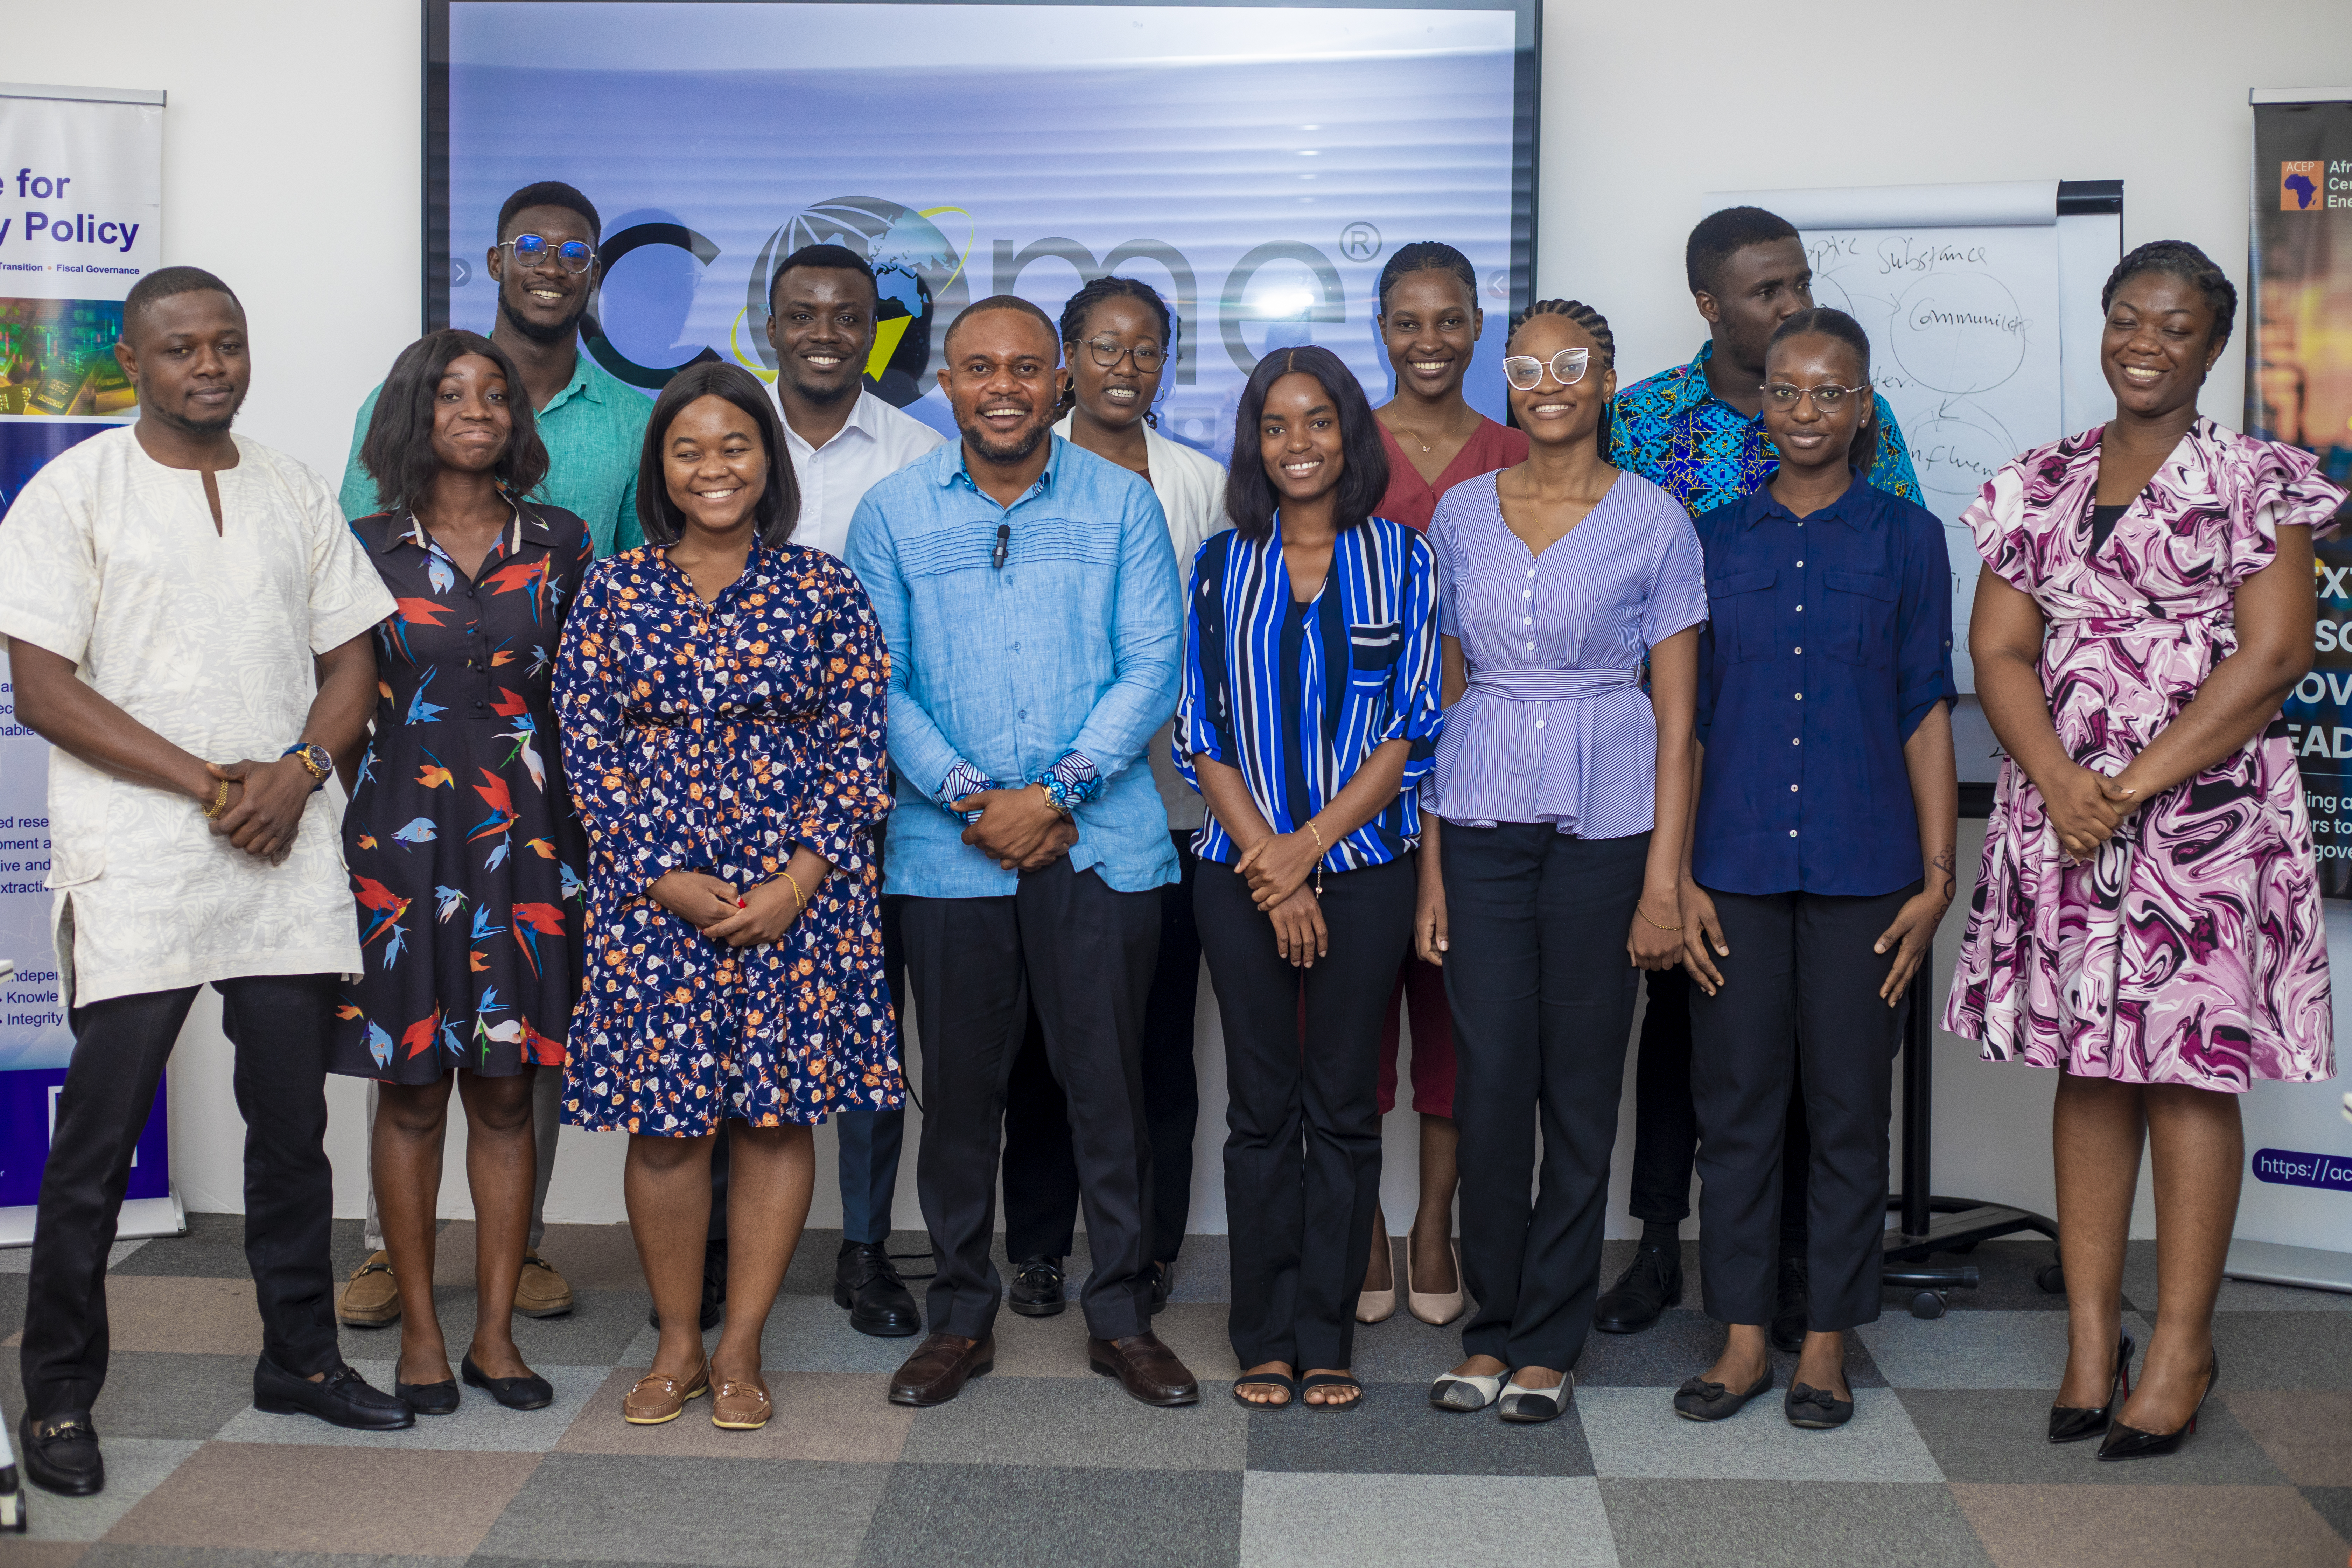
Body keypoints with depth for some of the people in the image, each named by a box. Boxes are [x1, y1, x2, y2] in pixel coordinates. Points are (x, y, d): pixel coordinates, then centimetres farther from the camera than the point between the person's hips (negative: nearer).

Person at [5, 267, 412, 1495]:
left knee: (293, 1120, 10)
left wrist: (298, 772, -6)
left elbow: (351, 659, 13)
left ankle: (299, 1353, 24)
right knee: (100, 1135, -1)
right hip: (135, 856, -4)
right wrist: (208, 782, -13)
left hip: (288, 855, 4)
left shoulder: (296, 493, 14)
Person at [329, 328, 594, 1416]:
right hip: (401, 837, -1)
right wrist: (359, 819, 2)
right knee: (411, 1091, 4)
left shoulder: (559, 546, 7)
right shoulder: (368, 550, 3)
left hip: (527, 838, 1)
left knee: (506, 1090, 5)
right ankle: (419, 1329, 15)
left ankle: (496, 1330, 14)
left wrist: (575, 824, 5)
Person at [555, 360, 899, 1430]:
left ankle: (740, 1350, 17)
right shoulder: (614, 592, 4)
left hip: (798, 890, 0)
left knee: (778, 1114, 3)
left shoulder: (823, 590, 2)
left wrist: (798, 882, -11)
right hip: (652, 891, 0)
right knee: (662, 1122, 3)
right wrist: (669, 881, -9)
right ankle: (677, 1345, 20)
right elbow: (588, 749, 1)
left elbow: (859, 747, -1)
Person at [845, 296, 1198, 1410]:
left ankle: (1121, 1316, 18)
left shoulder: (1121, 503, 4)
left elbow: (1151, 668, -1)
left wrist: (1054, 792, -11)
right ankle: (961, 1315, 22)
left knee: (1109, 1085, 4)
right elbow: (876, 682, 2)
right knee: (960, 1087, 8)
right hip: (948, 849, 1)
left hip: (1100, 844, 0)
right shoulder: (892, 513, 6)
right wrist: (967, 797, -10)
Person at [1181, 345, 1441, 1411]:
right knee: (1260, 1106, 6)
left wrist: (1311, 843, -12)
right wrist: (1268, 864, -8)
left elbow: (1410, 726, -3)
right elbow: (1200, 730, 3)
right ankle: (1263, 1338, 16)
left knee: (1343, 1104, 4)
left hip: (1364, 865, -1)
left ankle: (1326, 1339, 14)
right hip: (1243, 870, 1)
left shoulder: (1401, 559, 3)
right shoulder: (1223, 565, 7)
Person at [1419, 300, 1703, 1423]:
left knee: (1581, 1086, 3)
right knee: (1489, 1082, 1)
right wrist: (1431, 869, 6)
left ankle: (1548, 1341, 16)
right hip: (1481, 820, 2)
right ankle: (1492, 1325, 17)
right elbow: (1444, 695, 10)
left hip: (1606, 825, -2)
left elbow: (1675, 715, -1)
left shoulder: (1654, 522, 1)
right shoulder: (1461, 514, 9)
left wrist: (1665, 878, -7)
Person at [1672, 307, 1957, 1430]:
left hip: (1862, 869, -1)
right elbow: (1684, 717, 6)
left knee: (1849, 1104, 5)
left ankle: (1827, 1342, 18)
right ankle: (1744, 1336, 17)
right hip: (1736, 866, 1)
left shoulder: (1906, 539, 4)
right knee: (1736, 1100, 5)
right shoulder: (1714, 539, 6)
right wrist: (1678, 873, 0)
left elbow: (1926, 712, 3)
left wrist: (1937, 875, -3)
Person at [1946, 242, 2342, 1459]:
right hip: (2061, 810, 4)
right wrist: (2060, 782, -10)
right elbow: (1998, 650, 6)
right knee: (2086, 1065, 7)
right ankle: (2090, 1336, 14)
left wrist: (2135, 785, -13)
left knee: (2190, 1069, -1)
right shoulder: (2040, 487, 11)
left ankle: (2181, 1346, 8)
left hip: (2206, 811, -3)